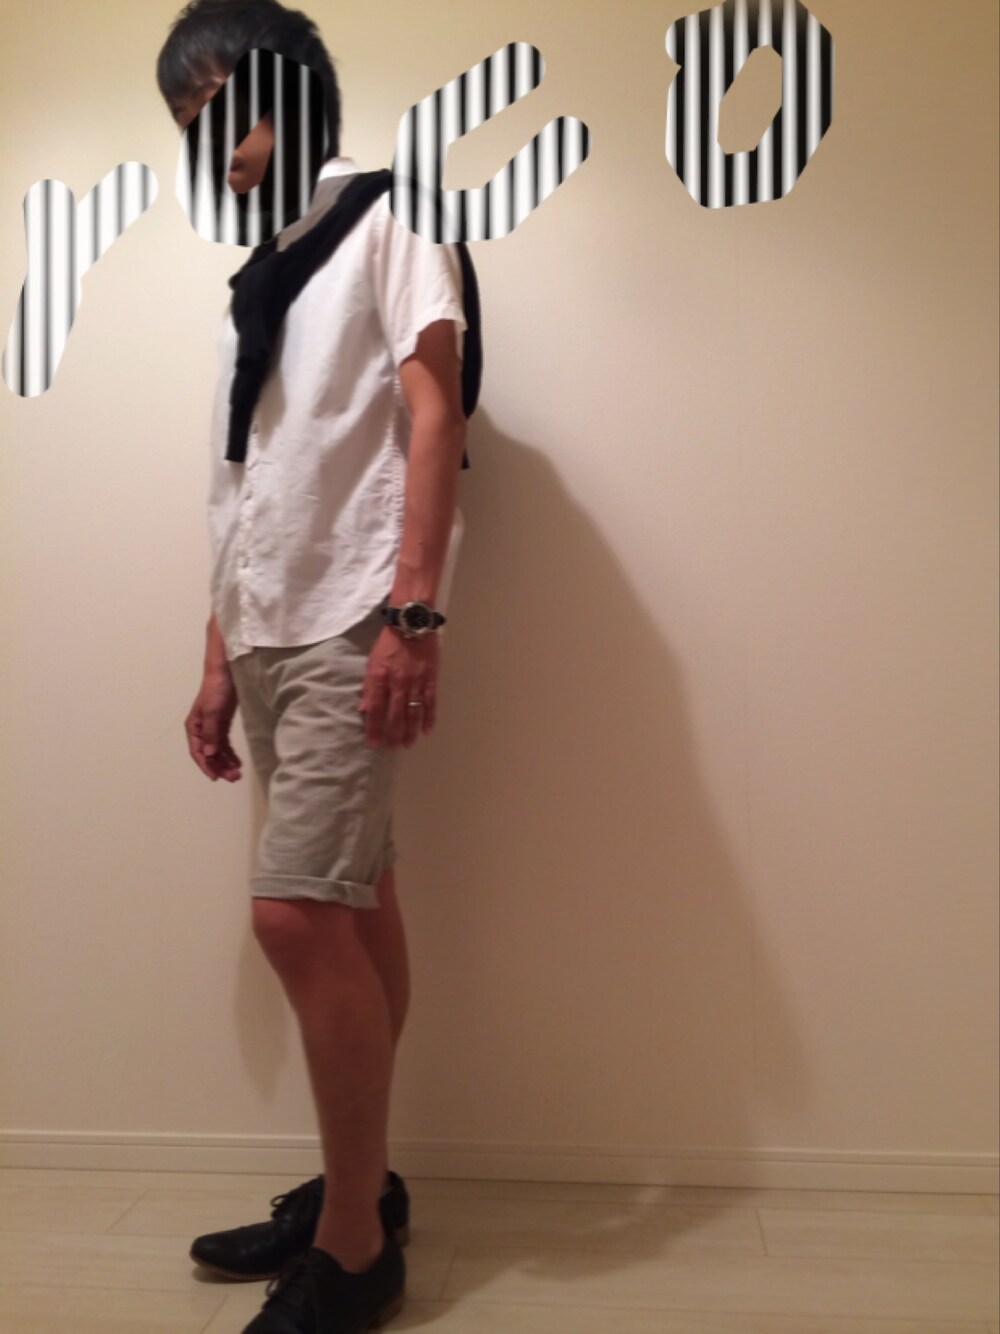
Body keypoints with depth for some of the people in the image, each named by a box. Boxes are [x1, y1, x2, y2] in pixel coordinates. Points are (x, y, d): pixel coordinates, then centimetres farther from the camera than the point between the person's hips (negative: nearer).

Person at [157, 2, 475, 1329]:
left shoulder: (385, 217, 4)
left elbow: (432, 413, -9)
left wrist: (413, 616, -19)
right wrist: (220, 658, 15)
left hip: (351, 625, -7)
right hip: (274, 633, 8)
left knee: (298, 915, -12)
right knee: (351, 913, 10)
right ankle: (360, 1188, 22)